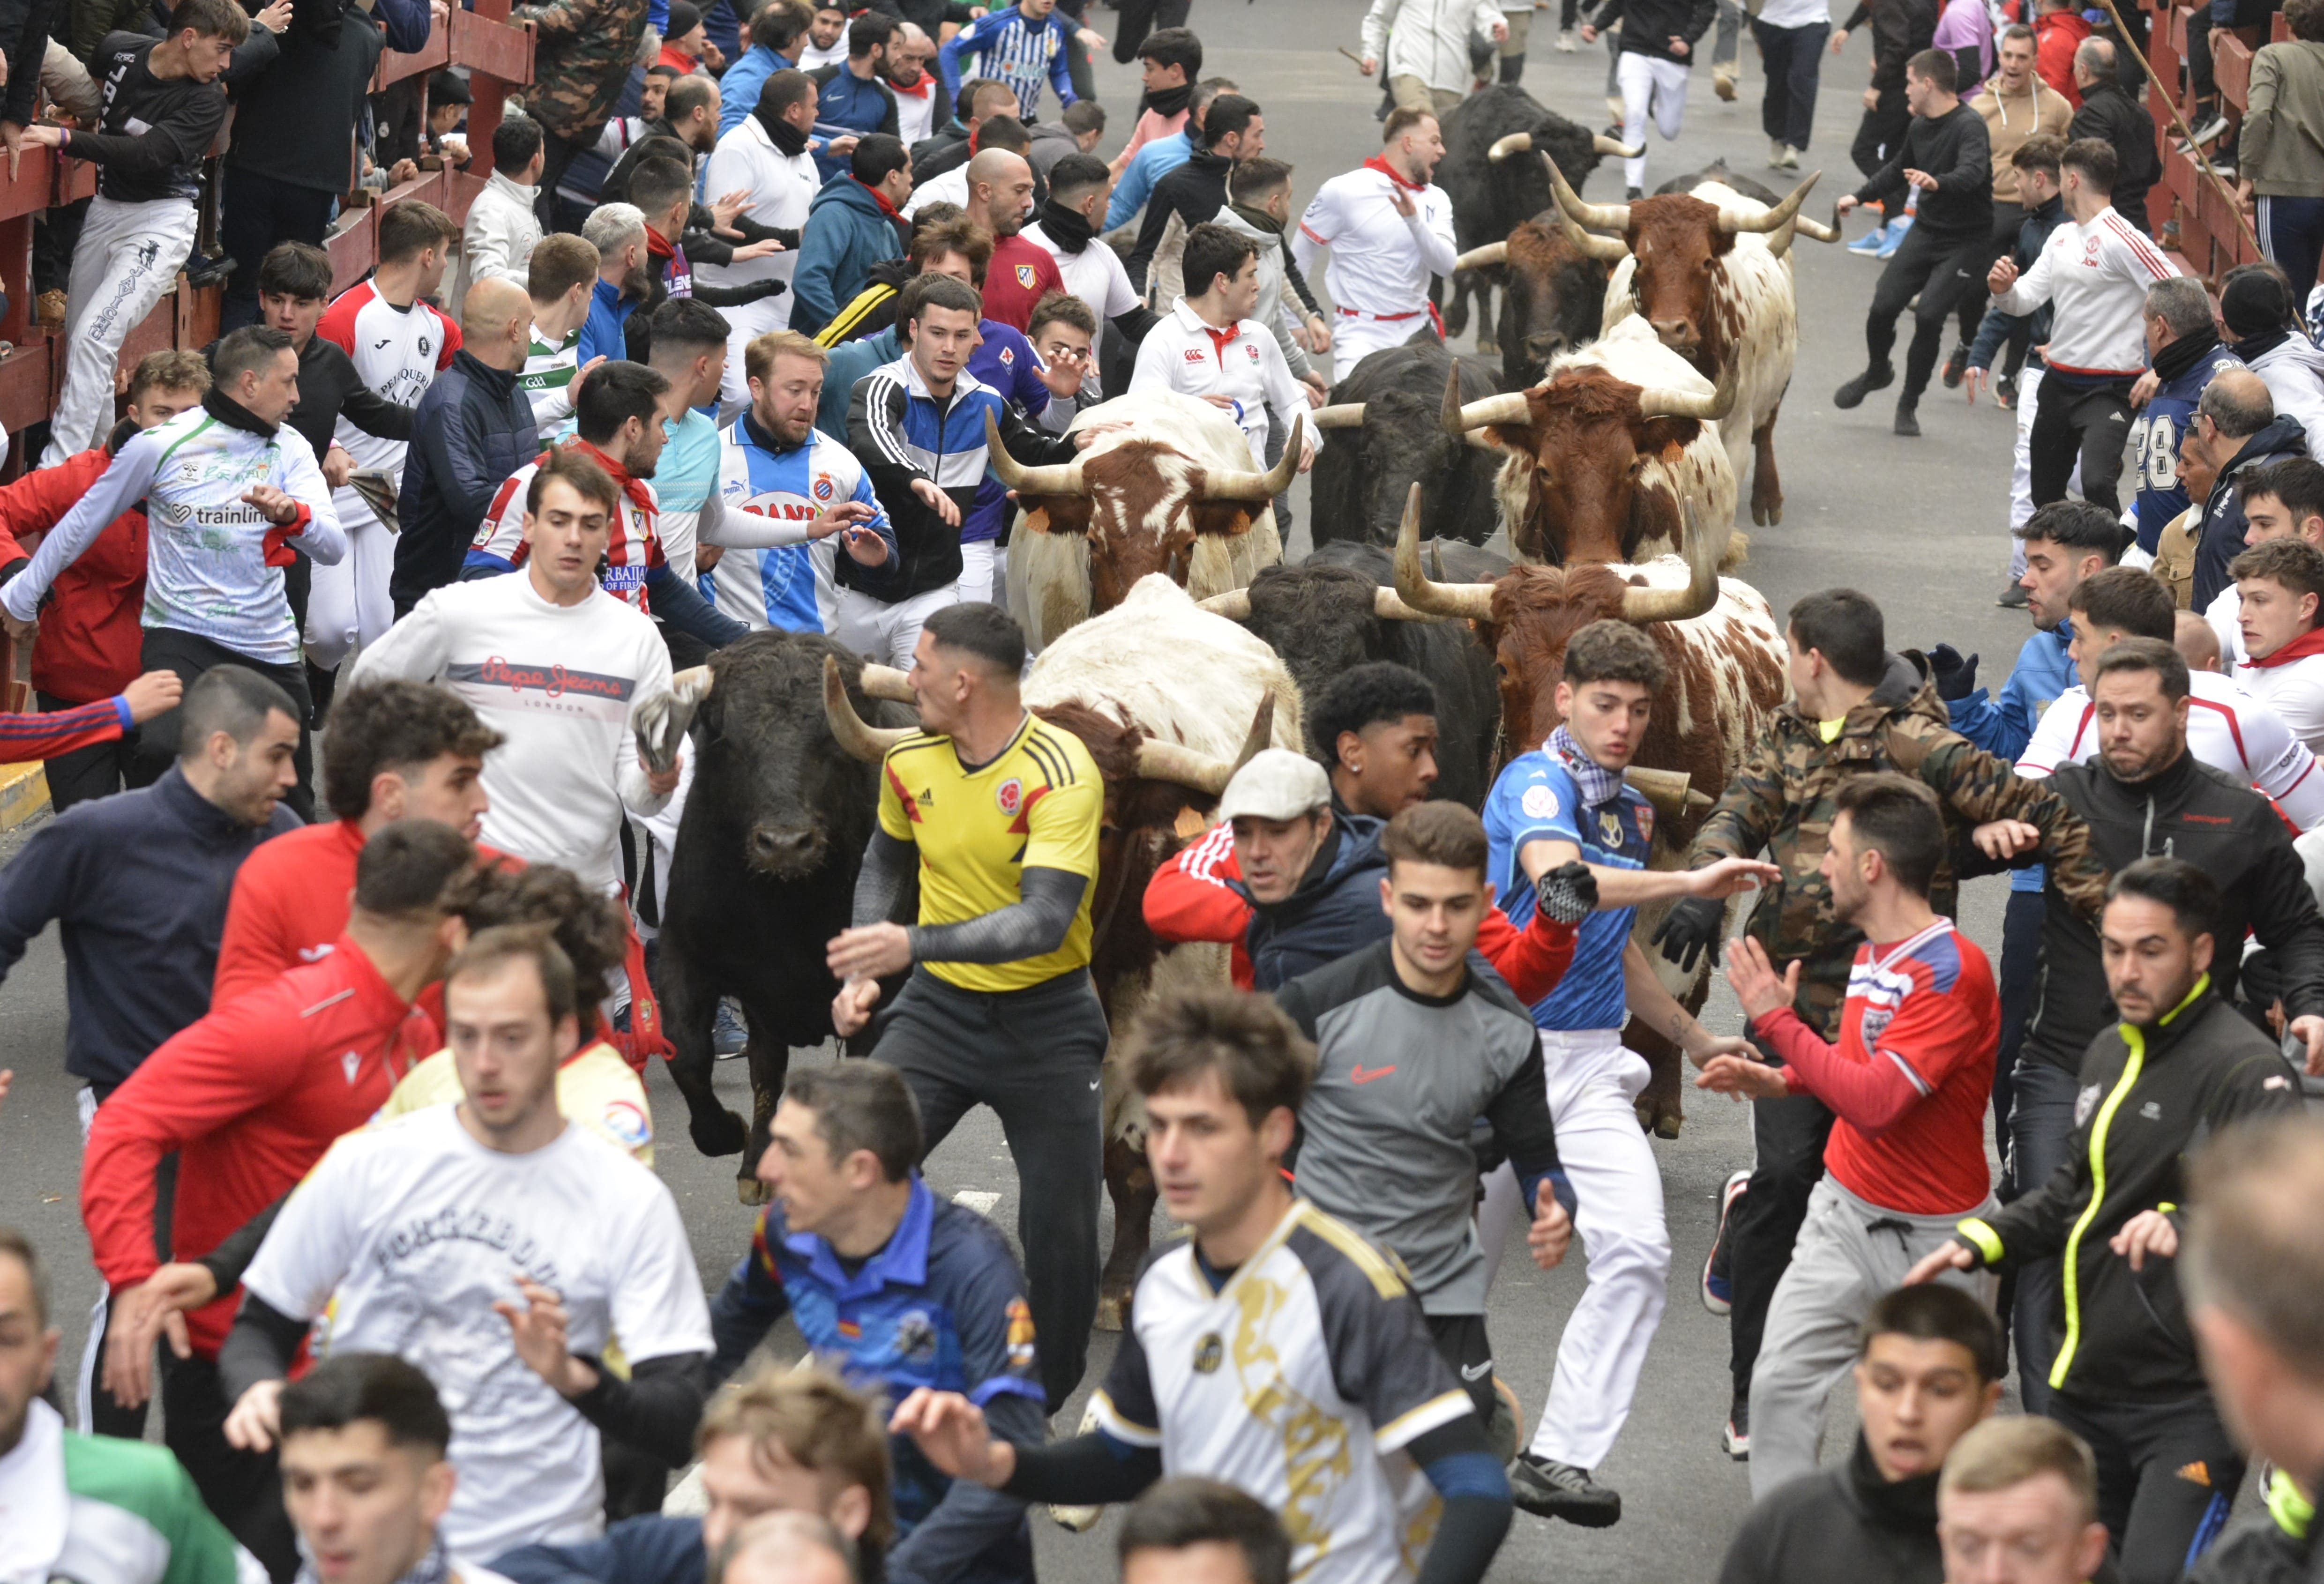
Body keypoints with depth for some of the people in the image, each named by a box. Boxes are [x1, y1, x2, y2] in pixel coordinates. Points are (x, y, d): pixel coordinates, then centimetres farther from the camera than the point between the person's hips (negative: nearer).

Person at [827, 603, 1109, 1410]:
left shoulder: (1061, 772, -20)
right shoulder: (911, 761, -1)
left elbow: (1045, 920, -30)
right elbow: (885, 861, 20)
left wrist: (914, 945, -39)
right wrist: (861, 973, 6)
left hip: (1045, 1018, -4)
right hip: (940, 1005, 4)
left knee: (1060, 1223, 1)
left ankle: (1046, 1410, 20)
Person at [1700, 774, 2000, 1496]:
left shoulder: (1953, 971, -23)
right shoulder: (1872, 954, 7)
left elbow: (1874, 1099, -29)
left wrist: (1778, 1020, -22)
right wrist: (1779, 1081, 6)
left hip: (1931, 1234, -8)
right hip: (1845, 1210, 8)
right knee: (1782, 1382, -1)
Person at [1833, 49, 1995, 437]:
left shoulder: (1969, 126, -18)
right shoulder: (1920, 127, 7)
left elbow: (1972, 173, -37)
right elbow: (1898, 171, 26)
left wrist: (1937, 183, -56)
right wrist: (1860, 197, 22)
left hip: (1966, 241, -6)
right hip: (1927, 230, 6)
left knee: (1929, 316, -17)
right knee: (1883, 306, -5)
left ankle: (1909, 404, 1)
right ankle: (1877, 372, 25)